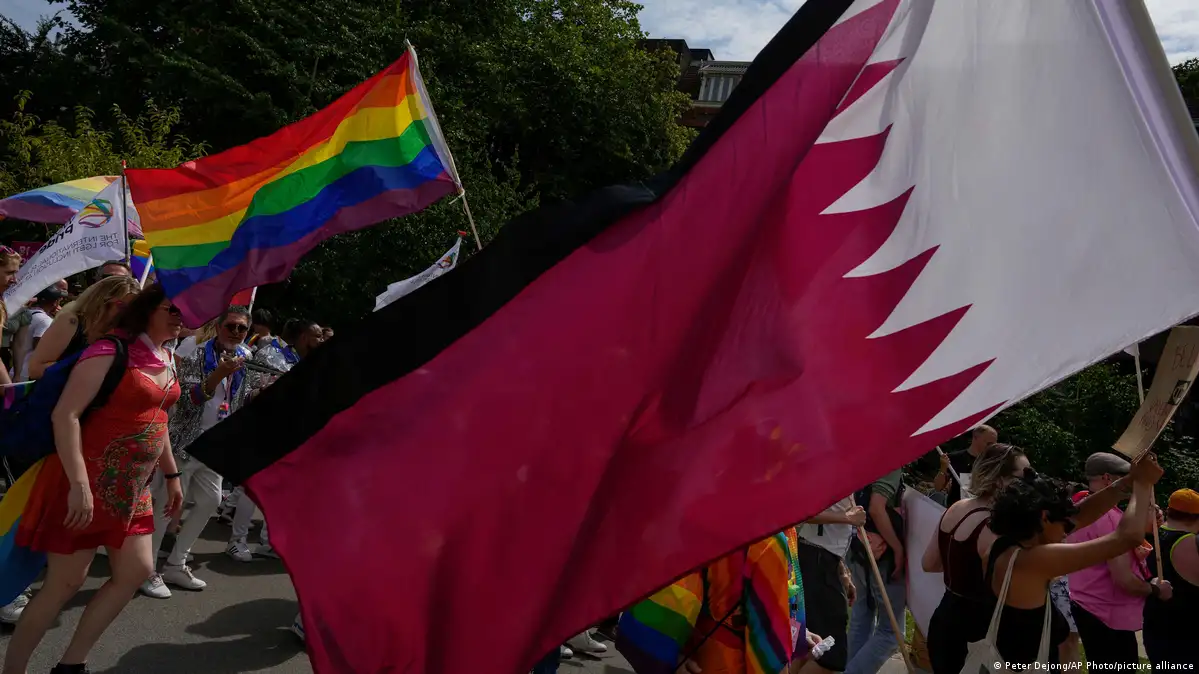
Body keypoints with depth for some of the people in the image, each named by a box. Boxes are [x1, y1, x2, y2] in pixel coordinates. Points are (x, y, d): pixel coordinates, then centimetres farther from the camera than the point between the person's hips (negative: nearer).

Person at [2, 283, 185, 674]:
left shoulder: (166, 361, 10)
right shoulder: (111, 351, -15)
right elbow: (65, 415, -21)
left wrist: (171, 474, 22)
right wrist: (79, 484, -26)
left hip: (131, 488, 8)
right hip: (88, 484, -8)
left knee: (137, 571, 9)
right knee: (65, 583, -1)